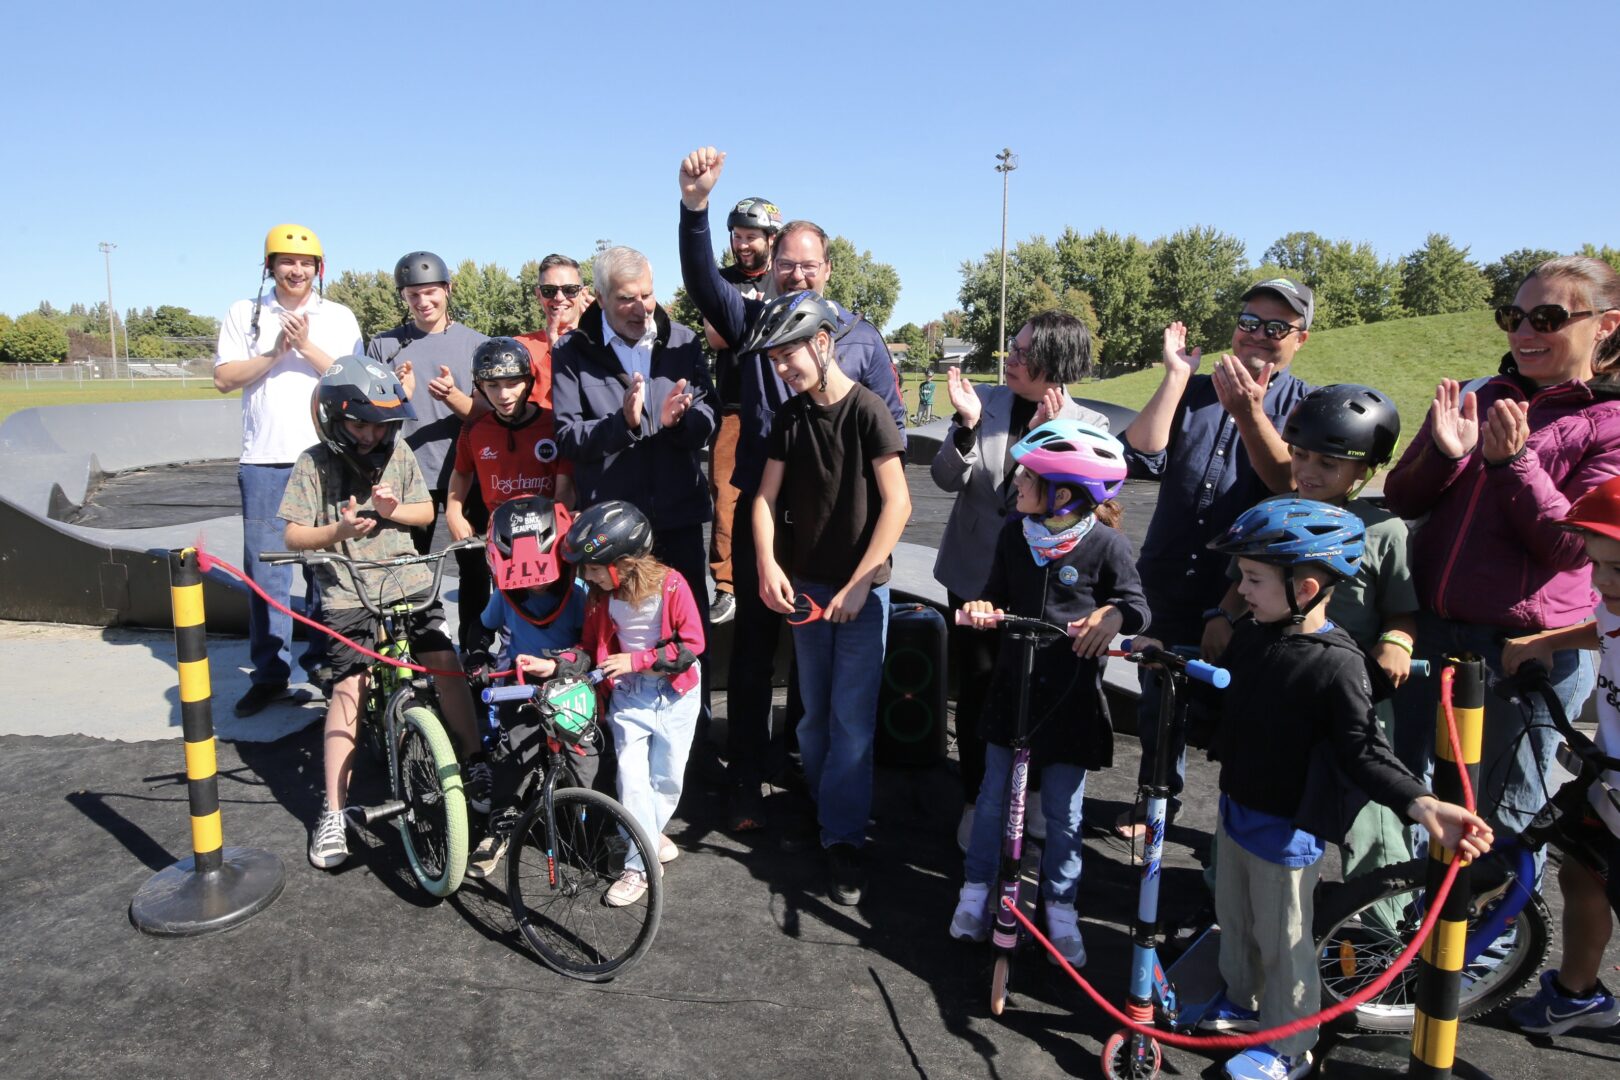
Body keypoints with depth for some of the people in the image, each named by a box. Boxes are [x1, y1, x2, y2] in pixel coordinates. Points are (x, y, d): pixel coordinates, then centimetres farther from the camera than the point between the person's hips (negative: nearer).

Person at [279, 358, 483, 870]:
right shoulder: (315, 464, -5)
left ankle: (475, 764, 10)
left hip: (409, 582, 2)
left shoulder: (399, 453, 2)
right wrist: (337, 530, -25)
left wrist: (394, 509, -12)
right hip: (347, 592, -2)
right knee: (349, 687, -11)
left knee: (446, 662, -9)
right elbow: (293, 536, -6)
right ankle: (334, 811, -1)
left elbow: (426, 511, 9)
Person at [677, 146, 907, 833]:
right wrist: (695, 205, -30)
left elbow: (892, 422, 9)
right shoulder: (751, 322, 4)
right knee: (753, 649, 6)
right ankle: (746, 785, 18)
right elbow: (702, 280, -14)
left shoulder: (860, 336, 7)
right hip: (760, 514, 0)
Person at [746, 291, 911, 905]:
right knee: (815, 712, 12)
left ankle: (843, 840, 7)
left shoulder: (866, 410, -12)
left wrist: (859, 583, -19)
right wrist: (767, 563, -13)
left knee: (852, 717, -3)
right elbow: (767, 497, 4)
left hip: (861, 587, -5)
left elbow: (897, 504, -15)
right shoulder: (791, 417, 5)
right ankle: (822, 806, 28)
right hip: (806, 584, 5)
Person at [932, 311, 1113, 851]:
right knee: (975, 690, 9)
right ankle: (976, 801, 28)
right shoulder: (986, 400, -4)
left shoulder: (1088, 424, -8)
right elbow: (947, 478, -7)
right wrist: (967, 425, -24)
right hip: (974, 574, 1)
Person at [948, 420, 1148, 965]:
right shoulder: (1014, 533, -2)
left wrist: (1116, 613, -26)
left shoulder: (1106, 544, -13)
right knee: (994, 794, 12)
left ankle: (1060, 906, 28)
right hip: (1013, 687, 3)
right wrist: (984, 607, -14)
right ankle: (976, 889, 30)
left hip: (1070, 696, -3)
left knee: (1063, 809, 9)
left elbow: (1138, 605, -4)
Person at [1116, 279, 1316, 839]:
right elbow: (1142, 459, -10)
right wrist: (1175, 375, -12)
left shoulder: (1306, 405, -1)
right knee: (1158, 705, 15)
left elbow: (1292, 483, -20)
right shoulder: (1193, 390, 6)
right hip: (1170, 584, 3)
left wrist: (1247, 414, -33)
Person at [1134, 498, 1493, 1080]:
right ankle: (1240, 1001, 48)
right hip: (1237, 807, 7)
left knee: (1281, 938, 11)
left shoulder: (1337, 664, -25)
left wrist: (1421, 802, -37)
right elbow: (1219, 695, 12)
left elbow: (1364, 750, -24)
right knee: (1234, 916, 25)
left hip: (1288, 827, -7)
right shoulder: (1251, 635, -2)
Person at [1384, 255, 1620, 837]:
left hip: (1528, 650, -4)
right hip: (1429, 630, 5)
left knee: (1508, 812, 12)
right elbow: (1401, 499, 3)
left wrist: (1513, 460, -23)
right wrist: (1445, 454, -16)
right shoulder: (1477, 400, 6)